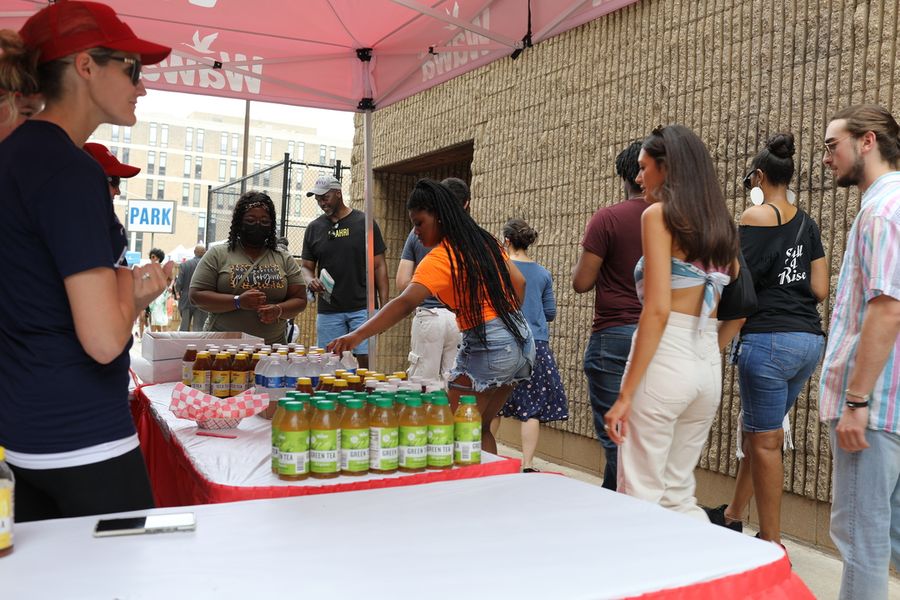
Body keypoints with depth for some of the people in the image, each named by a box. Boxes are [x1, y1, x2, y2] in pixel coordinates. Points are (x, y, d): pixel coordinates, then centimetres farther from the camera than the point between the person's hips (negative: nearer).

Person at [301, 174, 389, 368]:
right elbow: (306, 266, 15)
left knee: (366, 359, -8)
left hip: (363, 307, -3)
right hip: (328, 310, 3)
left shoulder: (364, 223, 2)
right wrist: (310, 280, -9)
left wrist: (384, 305, -5)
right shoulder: (314, 228, 10)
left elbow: (379, 266, 2)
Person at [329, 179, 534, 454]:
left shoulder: (440, 258, -14)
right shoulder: (484, 241, 9)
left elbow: (405, 303, -27)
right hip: (522, 338, 9)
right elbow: (518, 282, 14)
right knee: (478, 428, 18)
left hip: (487, 346, -8)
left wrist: (358, 335, -34)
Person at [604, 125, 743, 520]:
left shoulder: (659, 214, -7)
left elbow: (658, 310, -16)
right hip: (709, 368, 8)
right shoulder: (719, 222, 14)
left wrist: (624, 394, -15)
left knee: (640, 497, 2)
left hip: (664, 361, -7)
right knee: (678, 495, 18)